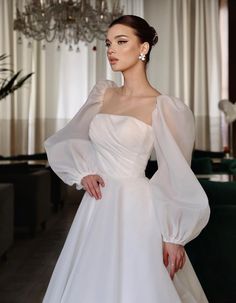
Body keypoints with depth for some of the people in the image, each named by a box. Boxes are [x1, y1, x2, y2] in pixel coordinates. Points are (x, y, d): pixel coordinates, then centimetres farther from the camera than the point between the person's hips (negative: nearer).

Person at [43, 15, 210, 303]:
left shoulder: (163, 107, -9)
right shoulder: (103, 94, 7)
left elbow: (176, 176, -8)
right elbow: (65, 139, 16)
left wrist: (174, 237, -8)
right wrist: (82, 172, -1)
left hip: (134, 208, -5)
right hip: (96, 209, 6)